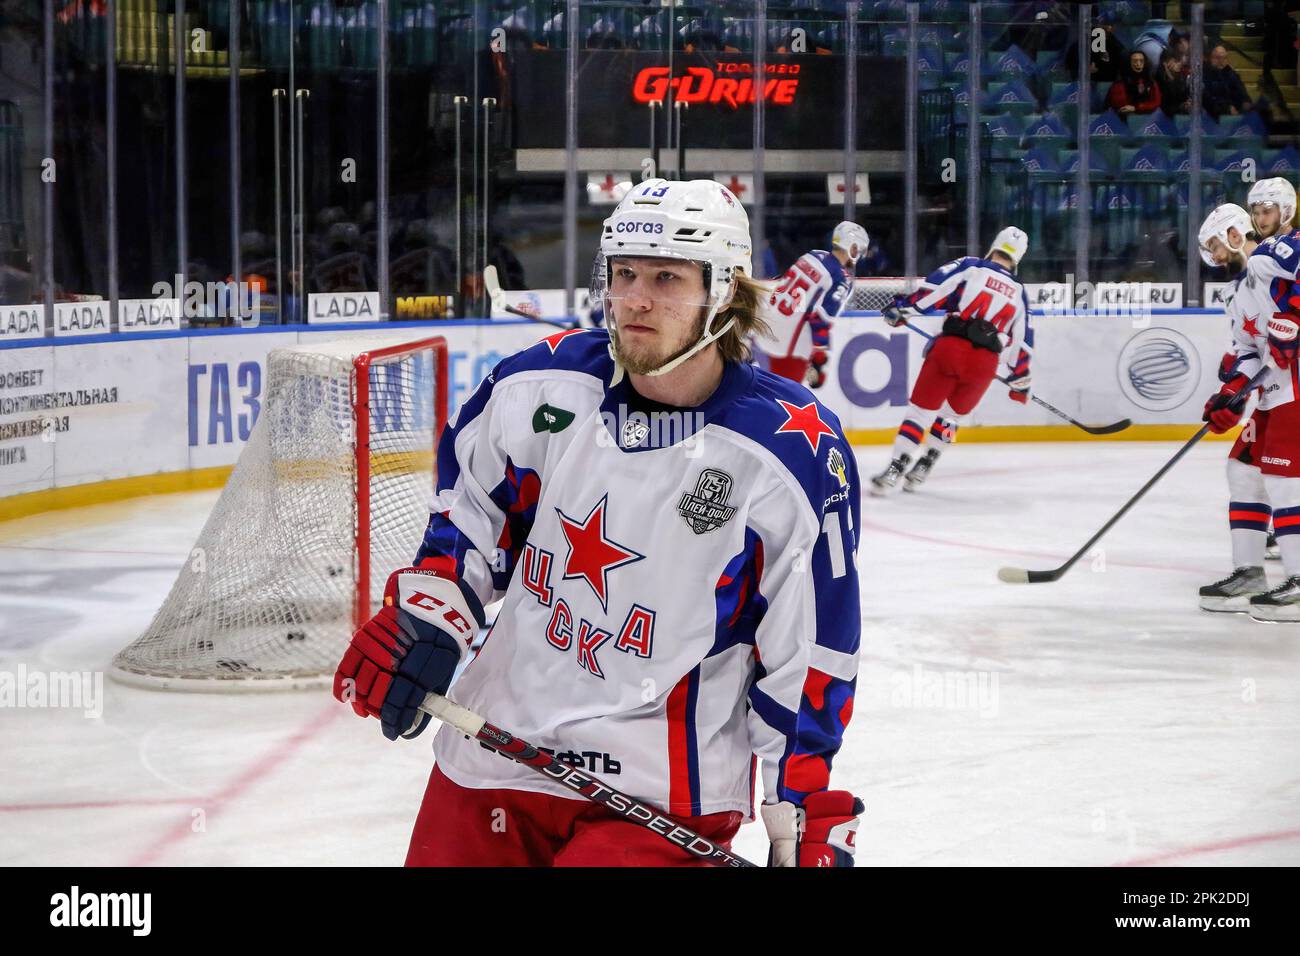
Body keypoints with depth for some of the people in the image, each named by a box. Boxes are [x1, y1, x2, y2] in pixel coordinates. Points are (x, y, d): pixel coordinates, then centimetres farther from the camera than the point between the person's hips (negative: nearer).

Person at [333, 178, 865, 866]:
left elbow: (812, 654, -8)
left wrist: (812, 820, -6)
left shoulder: (798, 456, -14)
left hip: (664, 792, -4)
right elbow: (471, 498, 15)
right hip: (498, 745, 5)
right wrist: (426, 614, 2)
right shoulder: (544, 383, -3)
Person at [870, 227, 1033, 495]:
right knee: (952, 413, 24)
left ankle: (894, 470, -7)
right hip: (985, 362, 2)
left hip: (951, 346, -2)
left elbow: (935, 286, -6)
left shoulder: (970, 267, 8)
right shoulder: (1018, 293, 20)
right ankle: (923, 469, 22)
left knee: (921, 410, 3)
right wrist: (1020, 381, 32)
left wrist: (903, 307, -1)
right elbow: (1021, 341, 23)